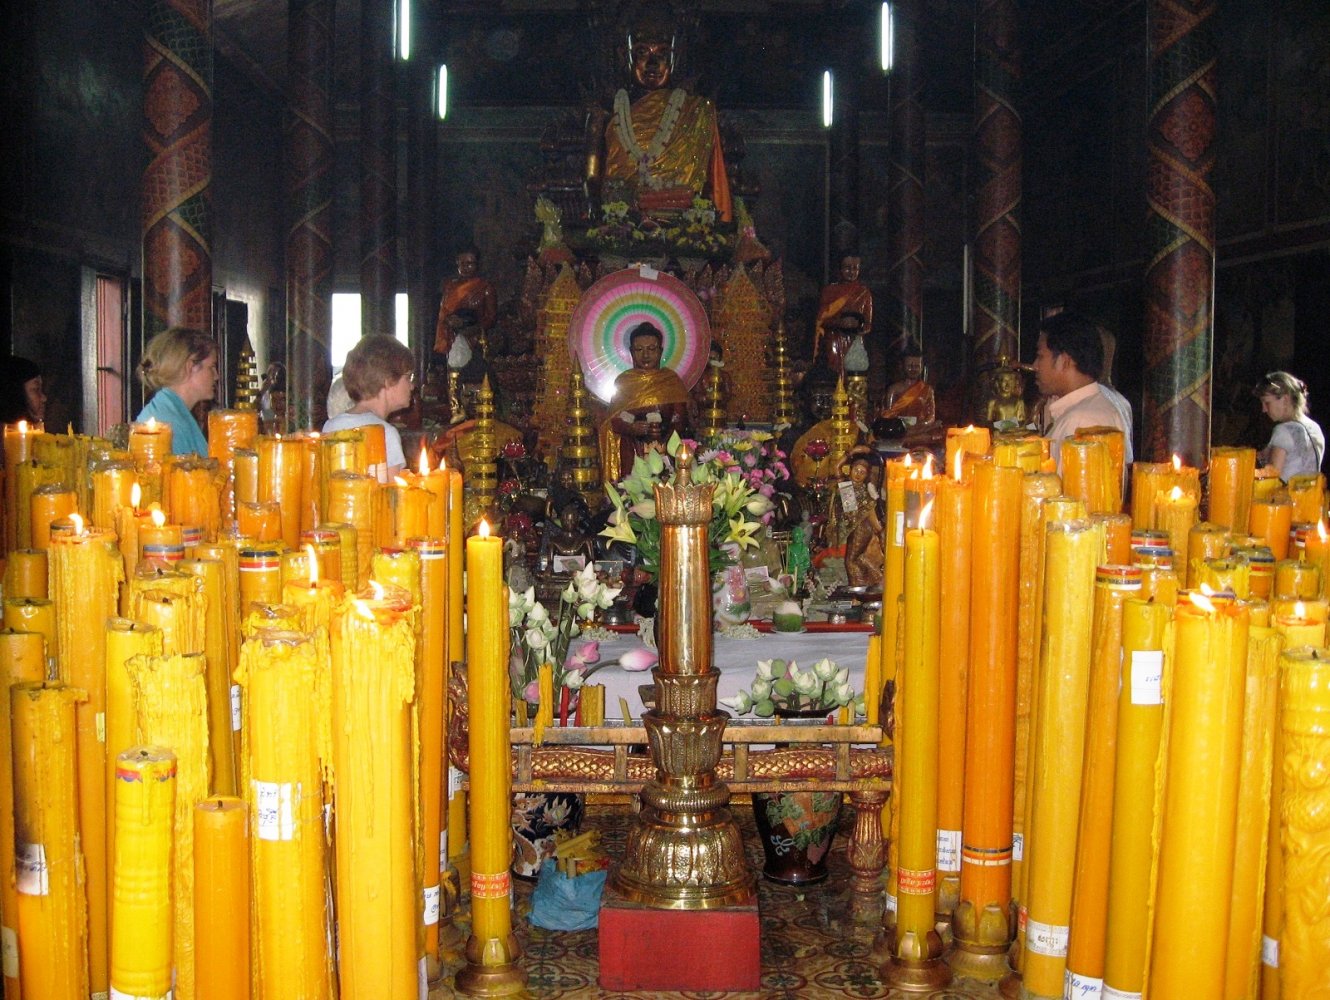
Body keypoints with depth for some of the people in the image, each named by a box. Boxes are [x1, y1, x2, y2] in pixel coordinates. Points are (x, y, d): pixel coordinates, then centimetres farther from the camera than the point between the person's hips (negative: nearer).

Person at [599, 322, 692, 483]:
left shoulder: (672, 381, 8)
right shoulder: (622, 381, 8)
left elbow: (681, 422, 4)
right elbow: (613, 421, 6)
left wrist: (663, 431, -15)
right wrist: (631, 428, -14)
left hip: (665, 454, 0)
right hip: (632, 455, 0)